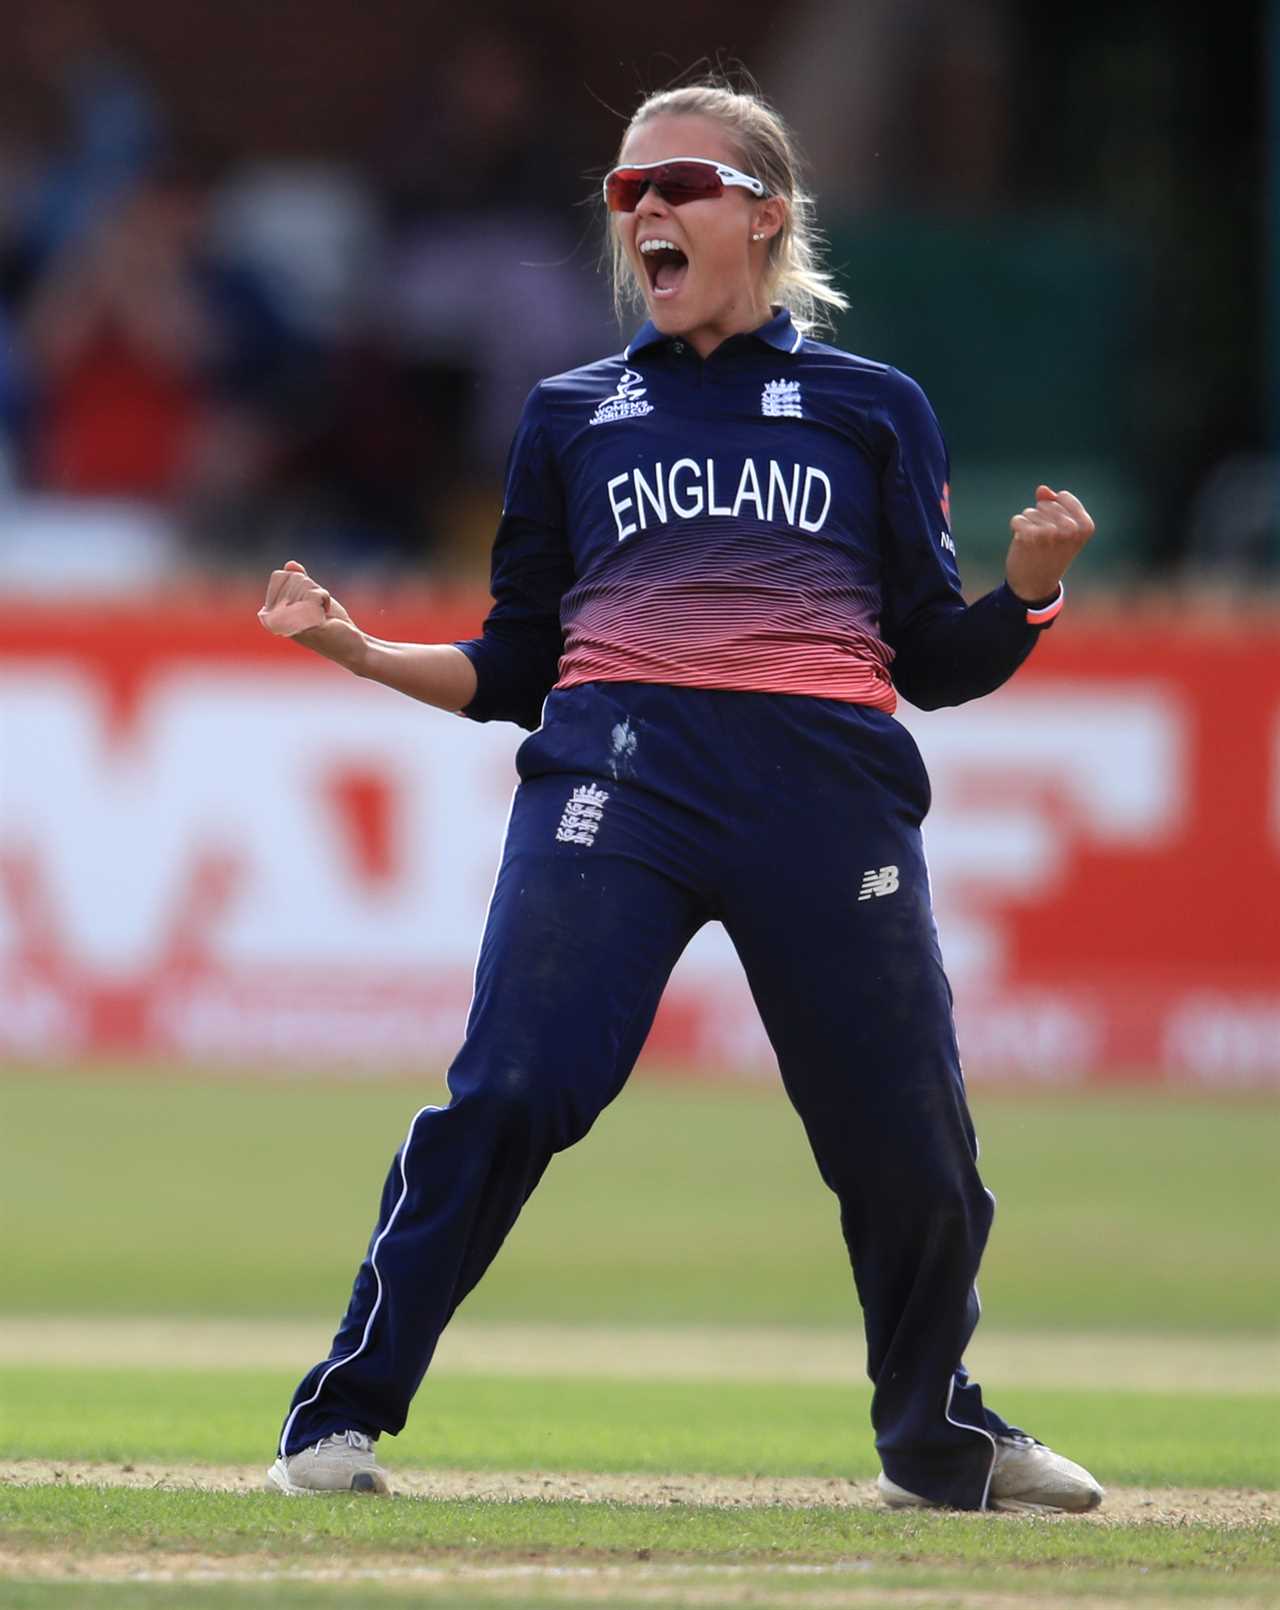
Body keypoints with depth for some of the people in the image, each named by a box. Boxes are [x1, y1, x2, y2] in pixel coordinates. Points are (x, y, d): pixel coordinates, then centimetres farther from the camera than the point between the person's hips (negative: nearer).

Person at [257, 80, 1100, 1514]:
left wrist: (1025, 590, -7)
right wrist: (361, 651, 3)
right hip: (615, 769, 0)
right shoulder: (574, 415, 19)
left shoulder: (874, 410, 16)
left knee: (908, 1140, 0)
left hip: (830, 789, 0)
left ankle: (935, 1438, 26)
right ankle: (342, 1416, -14)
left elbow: (937, 663, 12)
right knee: (512, 1088, -20)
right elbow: (515, 670, 17)